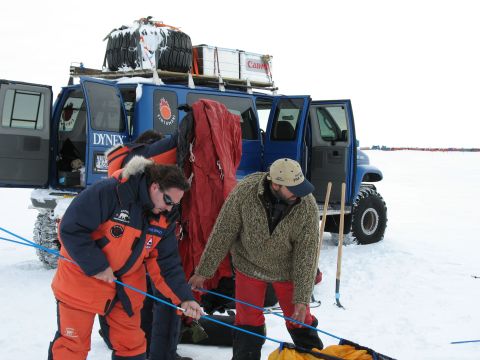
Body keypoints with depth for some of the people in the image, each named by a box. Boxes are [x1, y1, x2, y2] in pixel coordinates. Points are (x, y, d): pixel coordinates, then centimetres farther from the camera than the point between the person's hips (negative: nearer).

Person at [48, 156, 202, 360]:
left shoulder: (163, 220, -4)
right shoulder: (109, 193, -26)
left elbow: (167, 264, -1)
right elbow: (71, 228, -26)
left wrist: (183, 298, -14)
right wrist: (96, 266, -24)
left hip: (127, 287, 6)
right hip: (82, 280, -6)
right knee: (72, 343, 4)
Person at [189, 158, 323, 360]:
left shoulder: (308, 206, -25)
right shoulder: (245, 191, -27)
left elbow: (307, 252, -18)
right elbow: (223, 233, -16)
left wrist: (302, 298, -19)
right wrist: (203, 272, -11)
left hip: (286, 270, 0)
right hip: (249, 265, 0)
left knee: (300, 320, 10)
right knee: (248, 322, 5)